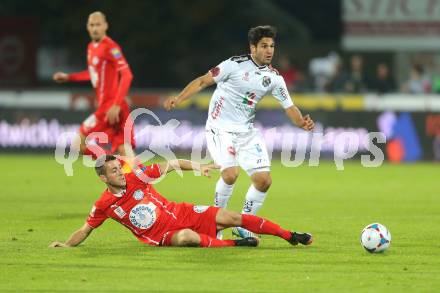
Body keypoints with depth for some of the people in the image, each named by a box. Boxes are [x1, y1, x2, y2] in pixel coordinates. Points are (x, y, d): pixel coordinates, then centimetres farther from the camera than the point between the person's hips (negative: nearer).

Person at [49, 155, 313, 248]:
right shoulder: (104, 205, -8)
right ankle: (233, 244, -23)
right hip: (165, 236, -3)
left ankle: (290, 236, 1)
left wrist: (197, 167, -13)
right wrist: (67, 244, -15)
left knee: (231, 218, -7)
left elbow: (170, 165, -1)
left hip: (184, 214, 3)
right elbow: (85, 230, 2)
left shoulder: (136, 177, -5)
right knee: (187, 237, -41)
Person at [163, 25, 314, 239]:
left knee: (264, 180, -4)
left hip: (247, 131, 6)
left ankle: (244, 224, 15)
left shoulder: (274, 77, 3)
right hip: (220, 128, -6)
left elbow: (289, 107, 6)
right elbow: (203, 81, -8)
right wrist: (178, 99, -19)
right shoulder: (235, 65, -11)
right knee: (230, 174, -25)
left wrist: (302, 122, -15)